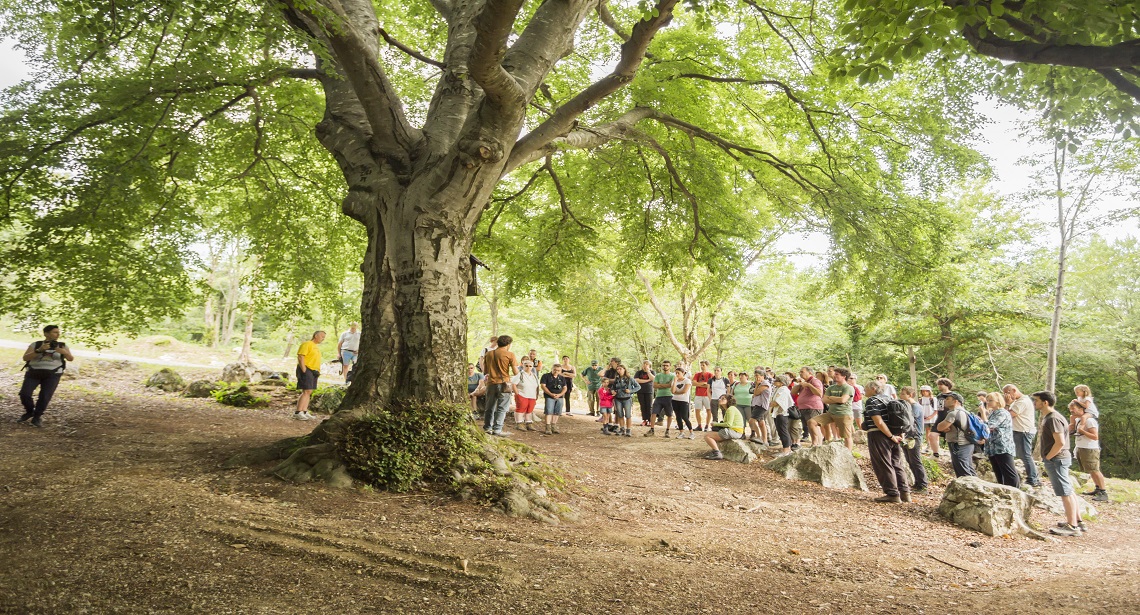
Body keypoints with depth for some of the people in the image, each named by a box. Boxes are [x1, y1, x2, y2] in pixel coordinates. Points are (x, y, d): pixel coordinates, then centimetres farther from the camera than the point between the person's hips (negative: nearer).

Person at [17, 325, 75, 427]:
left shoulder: (62, 346, 5)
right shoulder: (35, 345, 4)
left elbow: (71, 358, -4)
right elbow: (25, 358, -6)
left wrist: (64, 352, -25)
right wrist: (39, 350, -20)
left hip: (52, 375, -1)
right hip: (33, 373, 1)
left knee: (45, 397, -10)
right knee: (24, 394, -10)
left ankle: (37, 417, 10)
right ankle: (29, 412, 17)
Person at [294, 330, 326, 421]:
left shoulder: (317, 347, 20)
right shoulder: (307, 344, -8)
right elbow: (300, 357, -17)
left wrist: (318, 371, 14)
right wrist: (304, 370, -20)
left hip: (313, 371, 9)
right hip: (306, 370, -9)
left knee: (309, 392, 7)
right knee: (306, 391, -13)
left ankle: (304, 412, 10)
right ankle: (297, 413, -11)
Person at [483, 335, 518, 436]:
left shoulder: (488, 354, 9)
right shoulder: (510, 354, -5)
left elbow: (485, 371, 15)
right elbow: (516, 372, -7)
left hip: (491, 383, 4)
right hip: (503, 383, -4)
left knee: (489, 407, 15)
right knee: (502, 408, 1)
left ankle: (487, 428, 20)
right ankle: (497, 429, -3)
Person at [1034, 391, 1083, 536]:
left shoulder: (1053, 418, -19)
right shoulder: (1047, 417, 14)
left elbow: (1060, 442, -25)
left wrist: (1047, 457, -16)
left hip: (1056, 459, -11)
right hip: (1059, 459, 11)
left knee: (1065, 492, -6)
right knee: (1068, 491, 16)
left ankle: (1072, 526, -2)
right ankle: (1077, 520, 25)